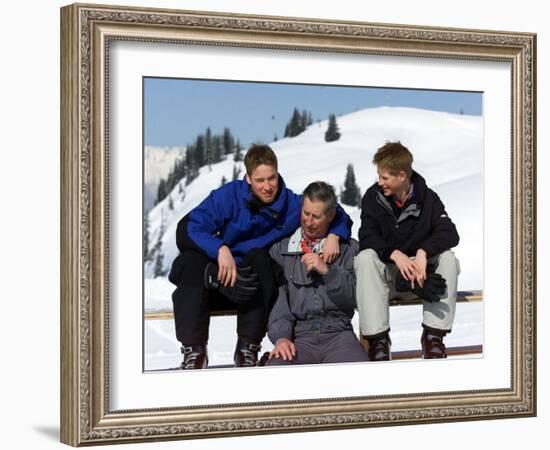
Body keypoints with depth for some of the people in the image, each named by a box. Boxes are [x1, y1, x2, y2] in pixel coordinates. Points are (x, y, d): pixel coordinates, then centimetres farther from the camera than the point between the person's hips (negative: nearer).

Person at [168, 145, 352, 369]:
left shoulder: (293, 205, -4)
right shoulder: (229, 196, -11)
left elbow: (339, 216, 10)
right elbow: (188, 228, -21)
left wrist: (334, 235, -13)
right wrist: (220, 249, -38)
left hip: (257, 281, 1)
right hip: (219, 276, -1)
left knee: (258, 257, -31)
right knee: (191, 259, -31)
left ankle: (248, 347, -27)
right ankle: (193, 348, -28)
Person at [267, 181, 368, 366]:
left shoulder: (349, 249, 15)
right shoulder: (280, 249, 14)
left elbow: (356, 297, 5)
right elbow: (277, 298, 2)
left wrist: (327, 271, -8)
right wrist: (281, 337, -13)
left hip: (338, 332, 0)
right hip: (298, 336, 0)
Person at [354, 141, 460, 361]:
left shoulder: (427, 198, -5)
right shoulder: (373, 197, -6)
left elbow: (449, 233, -18)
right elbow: (367, 238, -18)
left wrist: (423, 252, -37)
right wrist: (395, 254, -37)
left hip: (419, 272, 1)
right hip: (385, 273, -1)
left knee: (448, 258, -26)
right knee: (366, 257, -32)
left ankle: (433, 334, -22)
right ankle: (377, 338, -31)